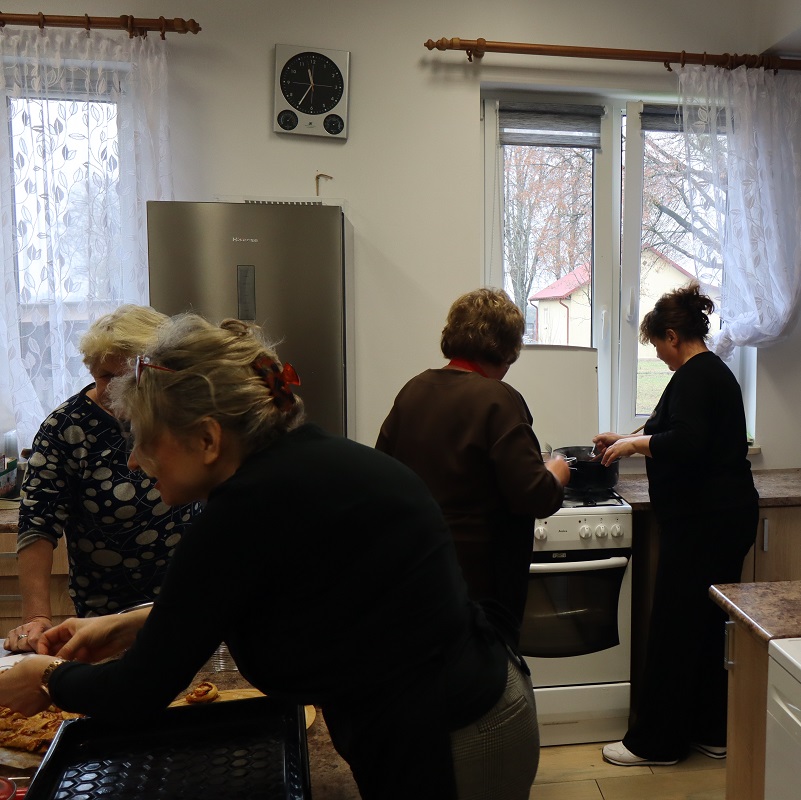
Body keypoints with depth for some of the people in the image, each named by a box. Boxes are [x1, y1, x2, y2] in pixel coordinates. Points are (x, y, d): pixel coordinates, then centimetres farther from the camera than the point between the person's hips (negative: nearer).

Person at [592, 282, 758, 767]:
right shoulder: (716, 371, 17)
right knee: (709, 626, 16)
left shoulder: (694, 376, -15)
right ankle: (712, 733, 27)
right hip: (729, 514, 10)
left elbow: (686, 444, -29)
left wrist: (635, 444, -14)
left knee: (675, 628, -1)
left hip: (702, 521, -10)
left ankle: (656, 742, 11)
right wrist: (630, 440, 31)